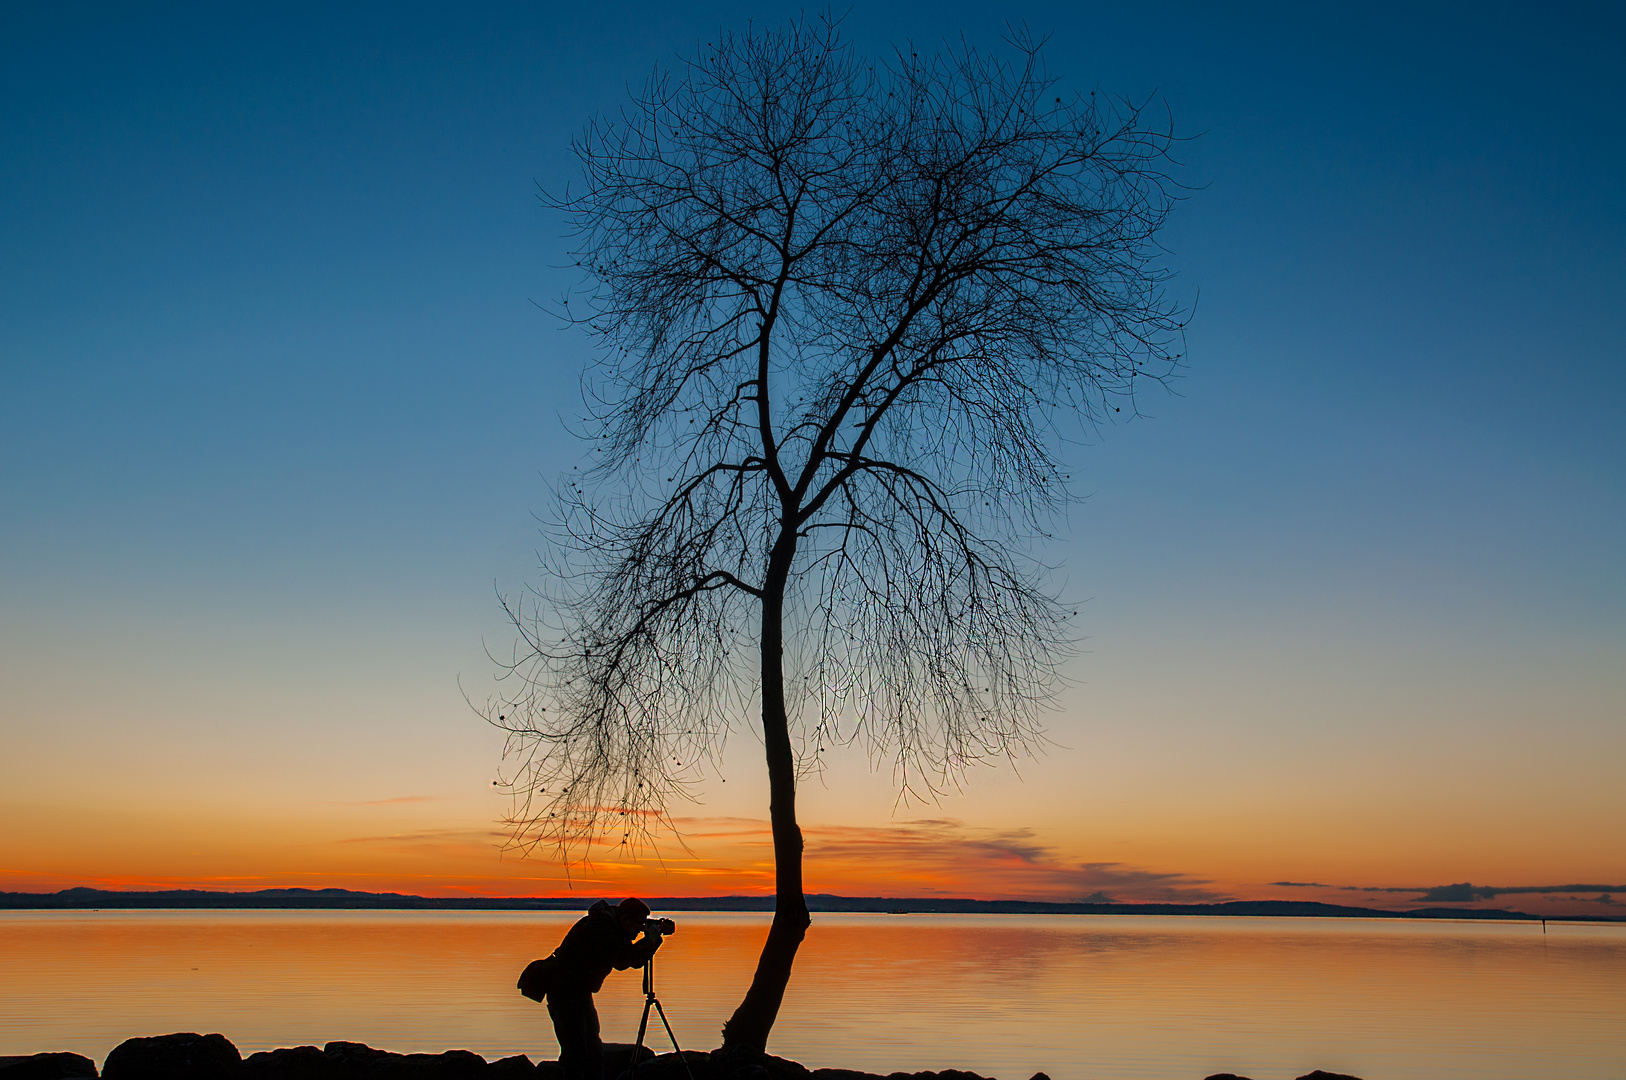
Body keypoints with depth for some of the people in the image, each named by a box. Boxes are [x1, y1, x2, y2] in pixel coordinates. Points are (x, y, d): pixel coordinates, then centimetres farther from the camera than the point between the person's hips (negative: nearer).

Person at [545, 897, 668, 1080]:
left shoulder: (613, 927, 9)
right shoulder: (599, 924, -20)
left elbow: (634, 960, 12)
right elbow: (622, 961, -25)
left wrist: (654, 937, 1)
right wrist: (649, 939, -19)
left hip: (582, 993, 10)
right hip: (564, 991, -10)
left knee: (594, 1051, 11)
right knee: (576, 1052, -12)